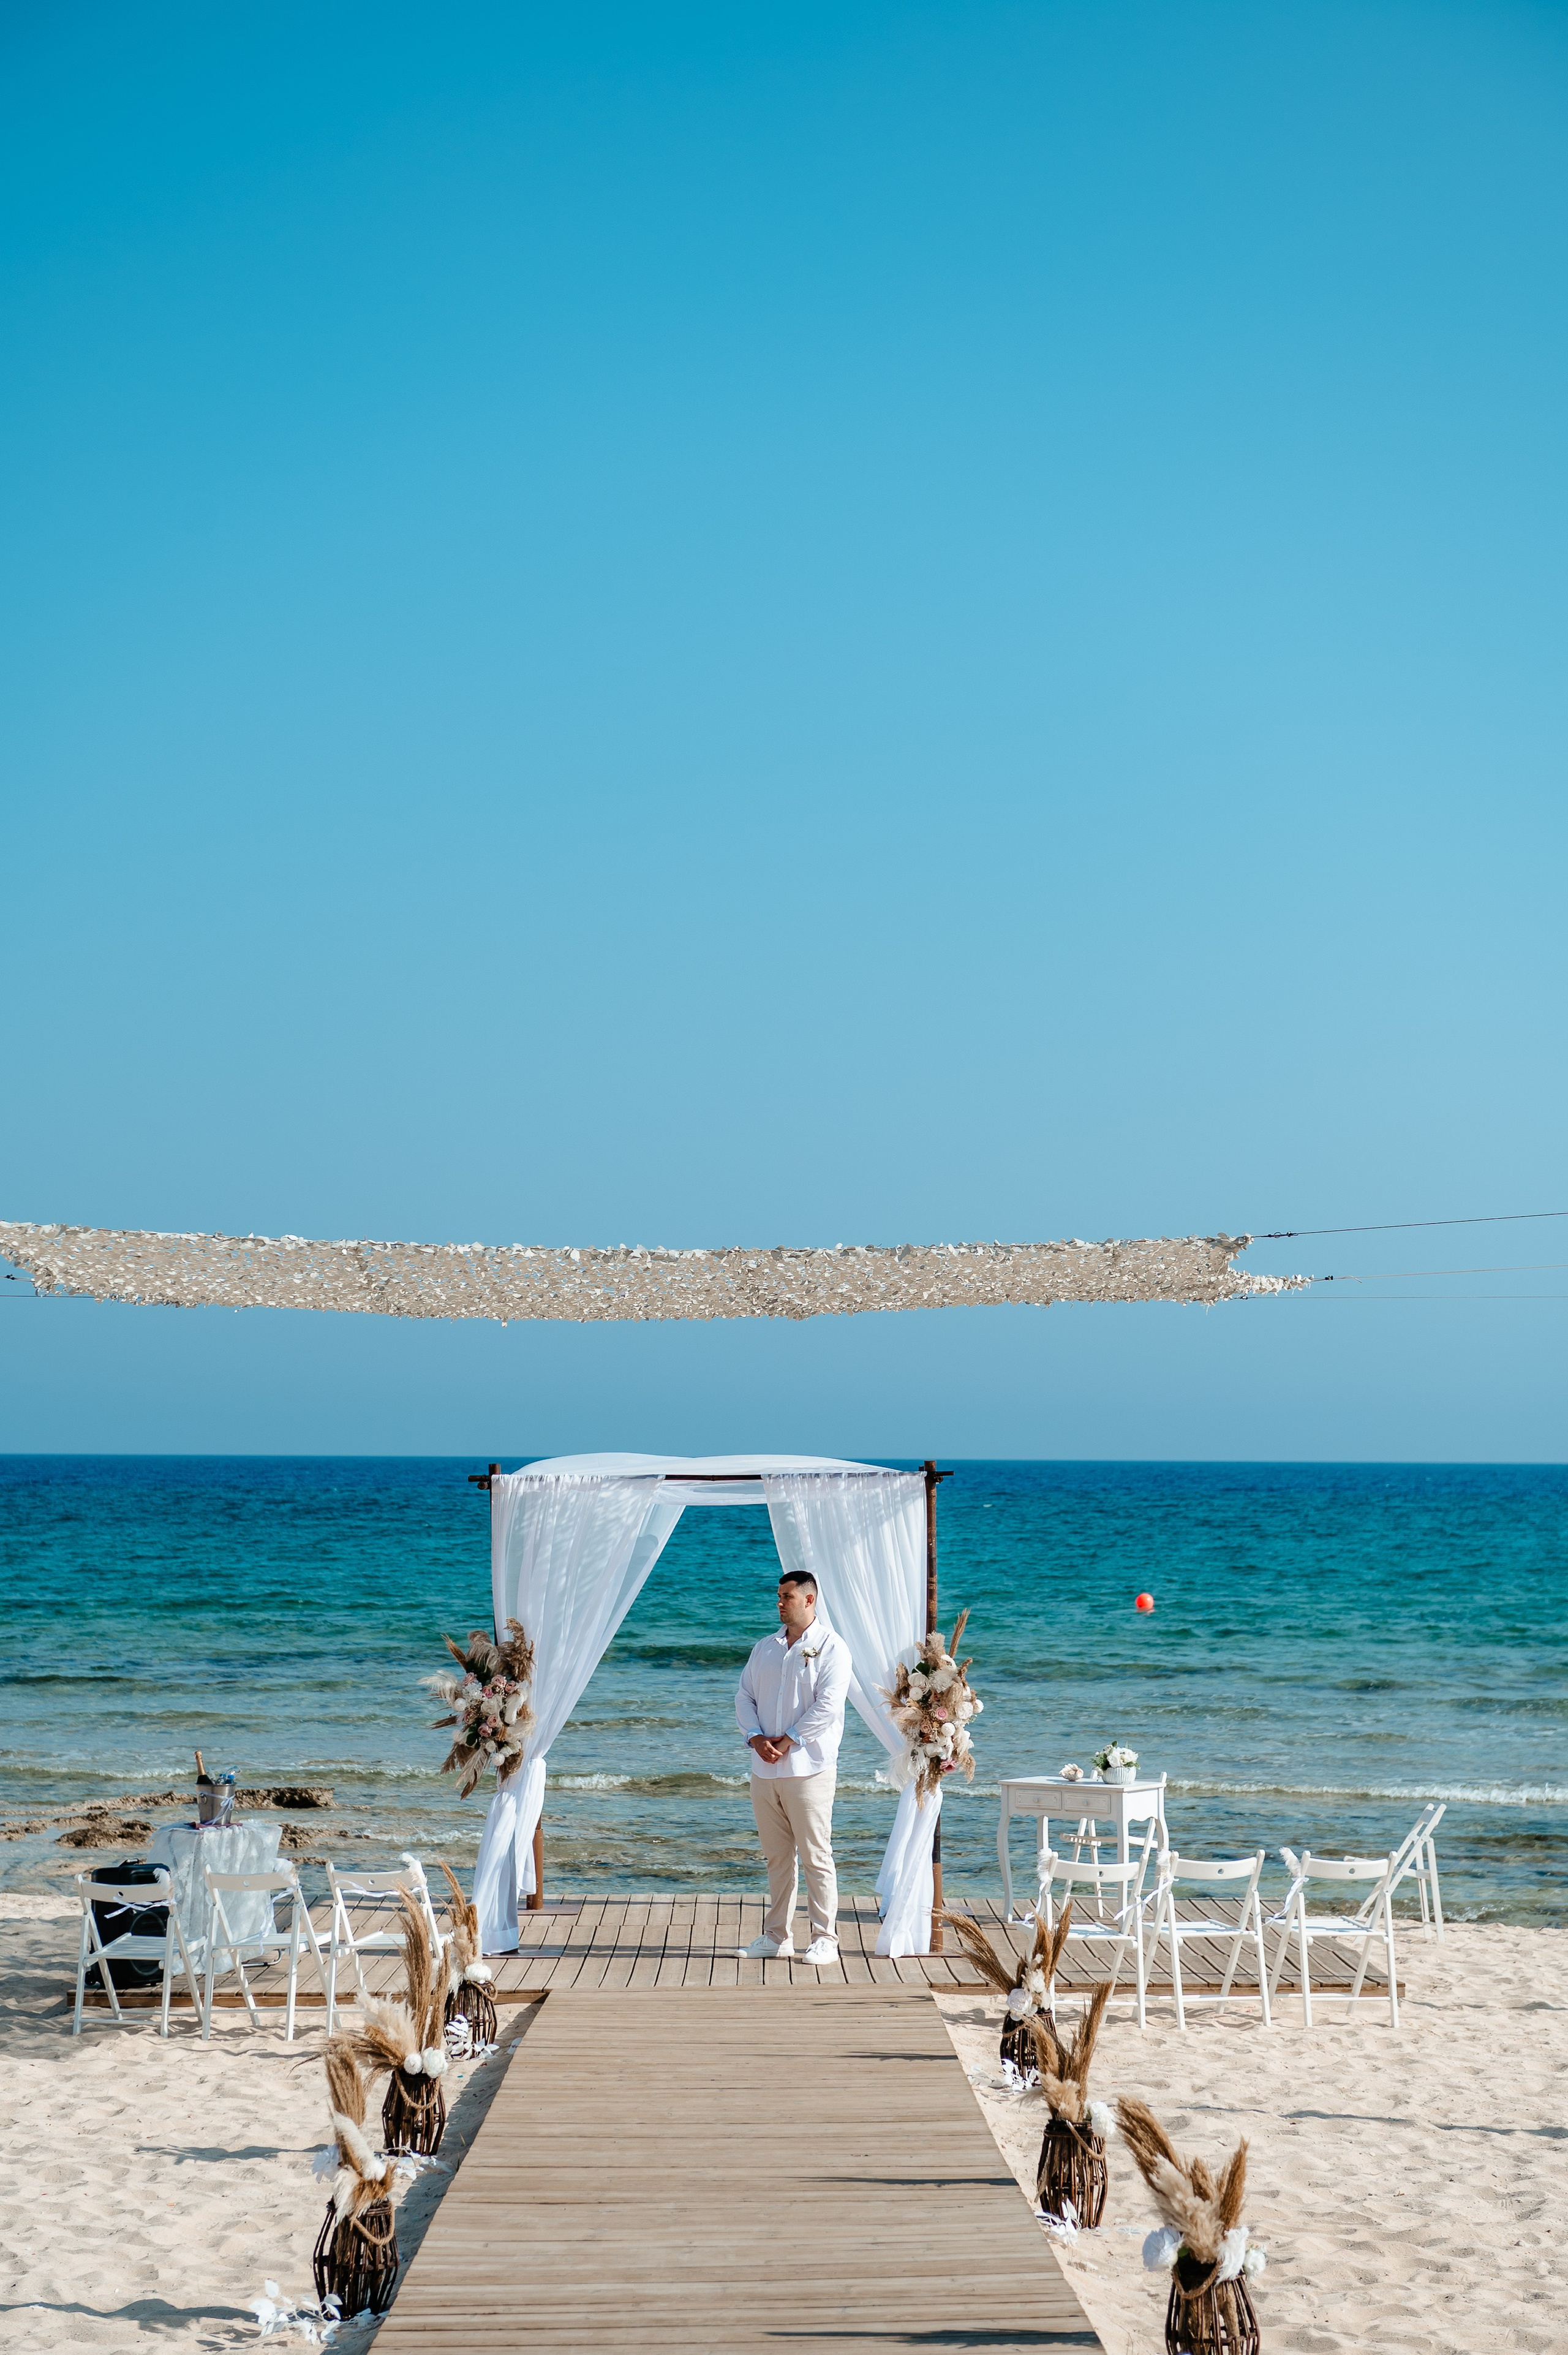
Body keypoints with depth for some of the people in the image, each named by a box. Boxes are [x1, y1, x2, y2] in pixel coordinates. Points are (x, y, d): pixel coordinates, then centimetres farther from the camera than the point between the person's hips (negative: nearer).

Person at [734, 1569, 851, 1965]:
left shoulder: (831, 1647, -3)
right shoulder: (765, 1648, 17)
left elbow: (828, 1705, -12)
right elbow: (744, 1696, 12)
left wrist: (787, 1741, -14)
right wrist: (756, 1737, -6)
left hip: (808, 1767, -6)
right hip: (765, 1770, 6)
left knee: (816, 1856, -5)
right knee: (777, 1856, 11)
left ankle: (825, 1939, -2)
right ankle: (778, 1936, 17)